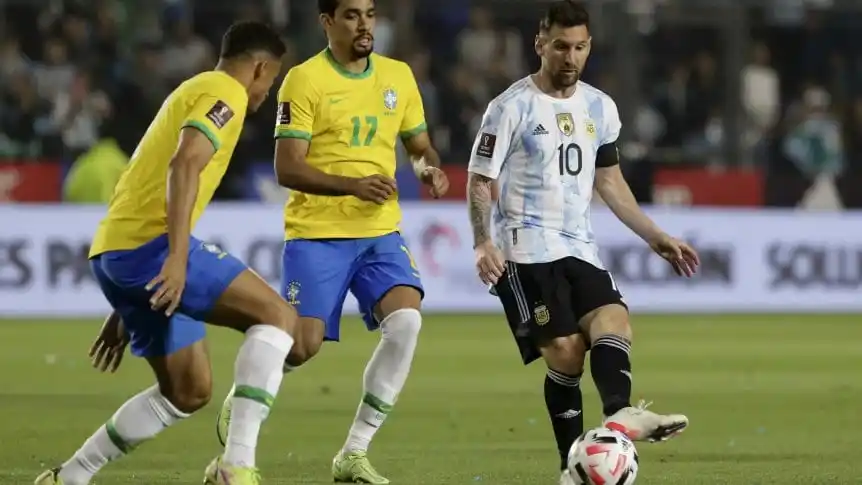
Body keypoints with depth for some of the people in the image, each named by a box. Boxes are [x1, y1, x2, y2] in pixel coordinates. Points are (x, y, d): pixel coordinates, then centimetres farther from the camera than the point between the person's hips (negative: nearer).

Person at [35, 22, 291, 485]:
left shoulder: (193, 92, 29)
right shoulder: (225, 93, -2)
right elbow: (185, 162, -21)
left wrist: (126, 308, 35)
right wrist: (178, 256, -31)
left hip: (113, 250, 10)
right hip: (150, 243, -10)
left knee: (188, 391, 16)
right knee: (277, 315, -11)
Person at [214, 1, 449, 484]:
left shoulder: (398, 76, 9)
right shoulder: (305, 80, -7)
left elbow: (420, 145, 21)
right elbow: (287, 169, -13)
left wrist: (430, 169, -3)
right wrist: (353, 185, -26)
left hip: (381, 233, 4)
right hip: (316, 234, -4)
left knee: (406, 321, -19)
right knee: (303, 344, -12)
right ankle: (241, 402, 24)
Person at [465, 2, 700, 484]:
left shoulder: (600, 108, 12)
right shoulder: (513, 106, -5)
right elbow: (481, 180, -4)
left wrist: (656, 237, 17)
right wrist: (484, 243, -19)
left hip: (580, 249, 5)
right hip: (527, 250, -5)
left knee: (613, 322, -21)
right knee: (566, 351, -15)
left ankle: (621, 414, -44)